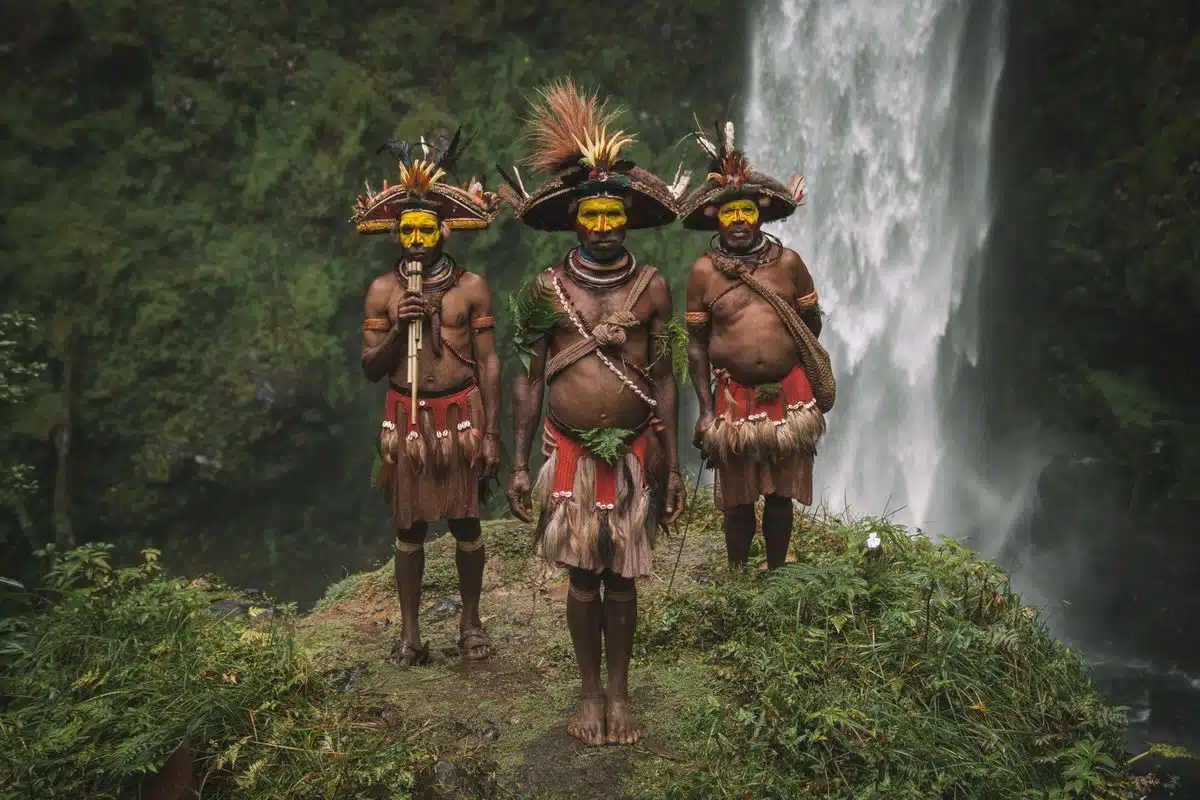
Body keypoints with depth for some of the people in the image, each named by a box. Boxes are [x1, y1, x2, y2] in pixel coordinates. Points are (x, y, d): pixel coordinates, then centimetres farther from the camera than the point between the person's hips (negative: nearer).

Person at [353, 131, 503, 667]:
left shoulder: (471, 287, -1)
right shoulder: (383, 290, 2)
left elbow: (488, 363, 0)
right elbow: (370, 368, 4)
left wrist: (491, 434, -5)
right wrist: (398, 329, -15)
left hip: (460, 414, -1)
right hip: (407, 417, 1)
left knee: (465, 523, 6)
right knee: (409, 527, 7)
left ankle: (470, 622, 24)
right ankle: (410, 633, 19)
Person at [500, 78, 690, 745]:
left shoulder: (652, 287, 1)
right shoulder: (547, 288, 0)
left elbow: (665, 379, 5)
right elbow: (529, 379, 4)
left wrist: (672, 465, 3)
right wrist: (520, 464, 1)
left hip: (632, 452, 0)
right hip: (570, 452, 0)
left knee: (622, 577, 7)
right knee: (582, 577, 5)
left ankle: (620, 693, 23)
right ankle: (591, 694, 22)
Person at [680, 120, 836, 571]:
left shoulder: (788, 262, 2)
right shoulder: (704, 271, -1)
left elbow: (812, 323, 11)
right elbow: (696, 344, 0)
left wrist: (812, 385, 10)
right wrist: (706, 410, -3)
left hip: (789, 395, 1)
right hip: (735, 396, -1)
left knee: (782, 493, 9)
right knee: (738, 498, 8)